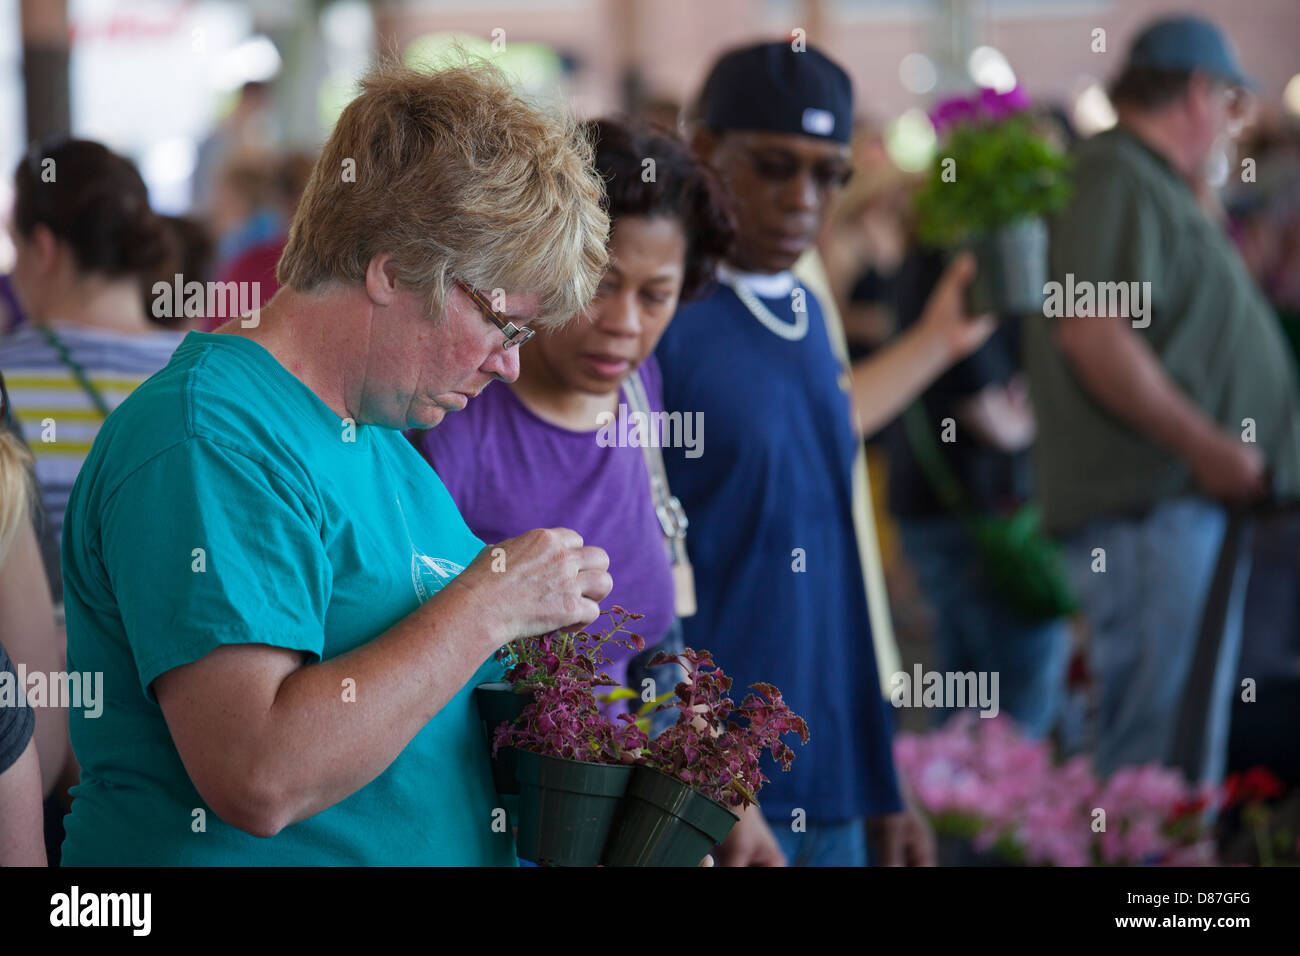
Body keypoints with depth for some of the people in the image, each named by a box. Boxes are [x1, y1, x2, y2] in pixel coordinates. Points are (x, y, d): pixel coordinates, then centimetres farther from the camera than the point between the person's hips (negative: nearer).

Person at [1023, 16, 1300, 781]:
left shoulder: (1153, 184, 21)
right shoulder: (1118, 180, -12)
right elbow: (1091, 329, -24)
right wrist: (1205, 443, -23)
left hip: (1187, 498, 11)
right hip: (1152, 504, -11)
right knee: (1166, 755, -12)